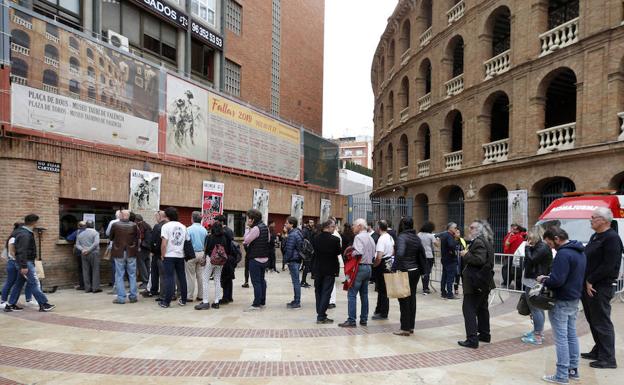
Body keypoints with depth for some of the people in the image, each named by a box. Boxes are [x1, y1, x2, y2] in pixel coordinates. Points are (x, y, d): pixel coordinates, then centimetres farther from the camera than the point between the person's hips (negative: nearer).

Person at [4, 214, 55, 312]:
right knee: (34, 283, -8)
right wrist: (24, 266, -26)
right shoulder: (25, 234, -19)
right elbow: (22, 251, -24)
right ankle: (43, 304, -6)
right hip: (26, 262, -11)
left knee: (19, 283, 15)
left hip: (26, 262, 11)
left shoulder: (25, 232, 12)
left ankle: (10, 304, 20)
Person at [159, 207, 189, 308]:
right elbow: (188, 241, 8)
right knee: (182, 278, 10)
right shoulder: (183, 227, 9)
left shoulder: (166, 226, -7)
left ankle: (166, 302, 1)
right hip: (180, 255, 5)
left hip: (169, 256, -4)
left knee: (169, 278, -2)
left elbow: (164, 243, -13)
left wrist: (162, 255, -4)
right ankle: (183, 300, 17)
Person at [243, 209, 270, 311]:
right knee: (262, 280, 15)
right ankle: (262, 302, 23)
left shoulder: (255, 228, -18)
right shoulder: (265, 227, 9)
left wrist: (247, 229, -4)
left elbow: (246, 240, -14)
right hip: (264, 258, 9)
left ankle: (256, 304, -1)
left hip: (255, 259, -9)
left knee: (256, 281, -4)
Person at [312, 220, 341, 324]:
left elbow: (314, 251, 4)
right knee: (326, 292, 2)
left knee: (318, 291, 15)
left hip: (317, 269, 4)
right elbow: (339, 252, -6)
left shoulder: (316, 238, -4)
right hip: (330, 269, -4)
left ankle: (320, 314, 21)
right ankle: (321, 316, 0)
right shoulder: (335, 239, -16)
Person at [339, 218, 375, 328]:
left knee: (352, 294, -5)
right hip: (368, 267, 9)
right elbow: (373, 254, 17)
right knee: (364, 294, 14)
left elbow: (358, 252, -25)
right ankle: (364, 319, 19)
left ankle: (351, 320, -6)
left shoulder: (359, 237, -12)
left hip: (360, 267, -9)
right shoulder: (370, 238, 15)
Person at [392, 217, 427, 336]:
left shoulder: (402, 237, -14)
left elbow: (400, 253, -31)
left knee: (404, 300, 0)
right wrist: (422, 269, 16)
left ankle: (405, 328, 5)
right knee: (412, 298, 14)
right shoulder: (417, 238, 8)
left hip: (405, 271, -7)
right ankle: (411, 326, 22)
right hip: (415, 271, 7)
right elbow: (422, 255, 10)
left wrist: (394, 267, -24)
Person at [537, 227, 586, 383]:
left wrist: (544, 280, -8)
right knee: (572, 335, 16)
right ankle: (573, 370, 25)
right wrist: (549, 278, 11)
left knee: (561, 338, -3)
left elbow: (557, 281, -28)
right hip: (574, 299, 10)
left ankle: (562, 375, 3)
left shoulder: (563, 254, -22)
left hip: (561, 302, -10)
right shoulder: (580, 252, 11)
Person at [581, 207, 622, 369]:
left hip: (600, 288, -9)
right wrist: (586, 281, 10)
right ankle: (598, 351, 29)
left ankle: (608, 359, 4)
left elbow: (608, 265, -21)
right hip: (589, 286, 9)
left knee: (602, 323, -3)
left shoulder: (612, 238, -14)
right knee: (593, 321, 17)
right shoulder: (595, 236, 16)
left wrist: (590, 281, -16)